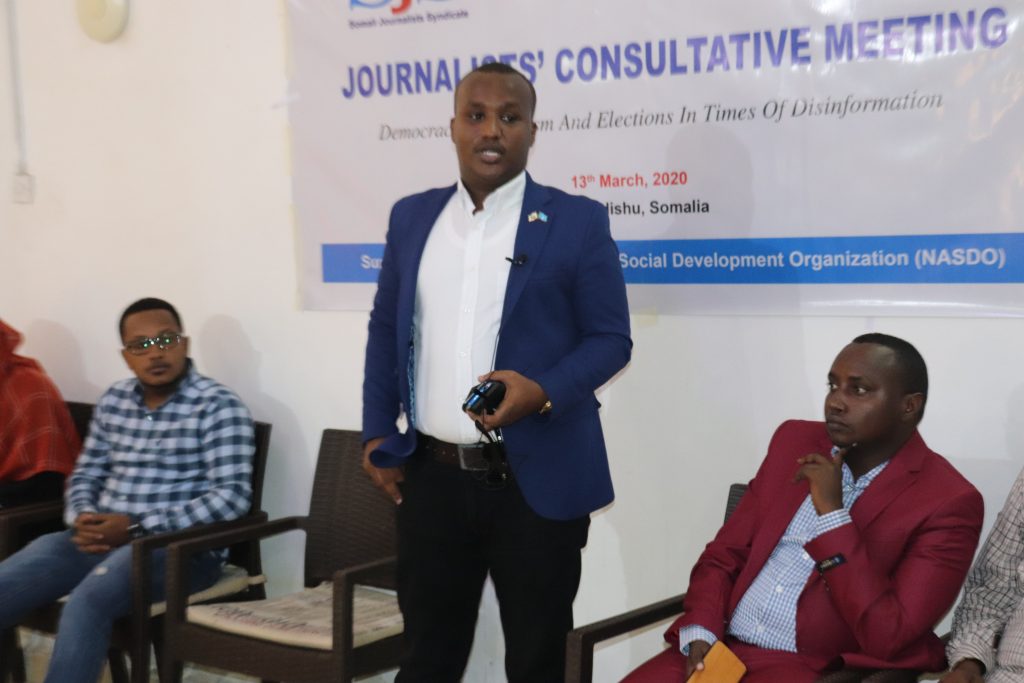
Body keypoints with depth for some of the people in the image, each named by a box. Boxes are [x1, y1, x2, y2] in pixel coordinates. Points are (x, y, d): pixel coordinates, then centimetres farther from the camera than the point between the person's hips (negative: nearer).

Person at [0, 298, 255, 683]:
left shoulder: (218, 406, -5)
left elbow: (233, 496, -14)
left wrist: (138, 528, -18)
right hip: (101, 540, 6)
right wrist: (83, 521, -5)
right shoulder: (113, 401, 14)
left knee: (87, 602, -34)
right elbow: (86, 474, 20)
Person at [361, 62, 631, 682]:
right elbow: (386, 329, 16)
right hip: (432, 475, 4)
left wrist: (543, 392, -20)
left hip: (537, 479, -3)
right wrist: (378, 435, 9)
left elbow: (611, 339, -3)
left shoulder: (577, 221, -3)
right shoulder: (412, 216, 9)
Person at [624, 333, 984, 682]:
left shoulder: (946, 502, -7)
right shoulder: (796, 441, 10)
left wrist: (831, 513, -16)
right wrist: (700, 632, -5)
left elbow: (887, 638, -15)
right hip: (719, 649, 5)